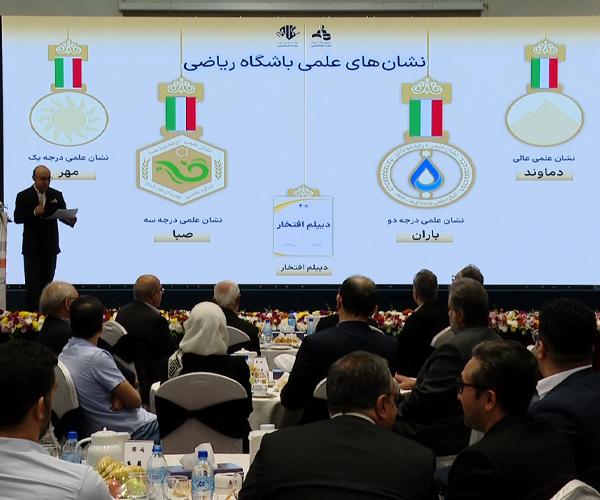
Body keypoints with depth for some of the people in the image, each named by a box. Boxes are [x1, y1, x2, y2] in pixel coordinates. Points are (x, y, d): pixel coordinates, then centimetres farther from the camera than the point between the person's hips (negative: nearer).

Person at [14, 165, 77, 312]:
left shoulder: (56, 195, 5)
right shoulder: (23, 196, -1)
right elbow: (17, 218, -6)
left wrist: (70, 220, -17)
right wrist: (34, 213, -21)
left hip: (50, 246, 2)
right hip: (32, 246, -2)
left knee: (47, 281, 8)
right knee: (32, 283, -2)